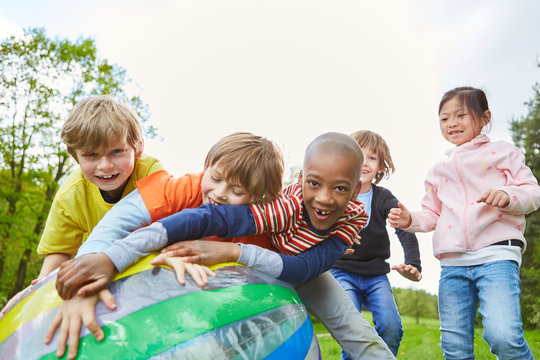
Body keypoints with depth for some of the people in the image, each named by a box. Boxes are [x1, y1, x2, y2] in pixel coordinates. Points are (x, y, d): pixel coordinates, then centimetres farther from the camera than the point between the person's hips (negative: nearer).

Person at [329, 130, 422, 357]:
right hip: (342, 272, -1)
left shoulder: (384, 198, -2)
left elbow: (405, 230, -14)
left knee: (391, 326, -14)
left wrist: (413, 264, -31)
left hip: (376, 275, 2)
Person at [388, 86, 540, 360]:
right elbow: (431, 215, 23)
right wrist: (410, 220, 2)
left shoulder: (502, 152, 11)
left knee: (503, 336, -23)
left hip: (496, 254, -4)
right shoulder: (439, 170, 22)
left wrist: (507, 195, -17)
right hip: (453, 263, 4)